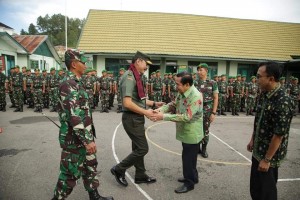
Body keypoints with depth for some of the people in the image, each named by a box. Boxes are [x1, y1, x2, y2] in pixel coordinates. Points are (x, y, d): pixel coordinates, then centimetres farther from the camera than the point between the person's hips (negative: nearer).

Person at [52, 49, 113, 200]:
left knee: (90, 166, 20)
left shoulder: (76, 82, 11)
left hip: (83, 137, 10)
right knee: (71, 173, 6)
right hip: (74, 139, -10)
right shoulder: (69, 85, -20)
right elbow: (74, 117, -27)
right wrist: (88, 140, -24)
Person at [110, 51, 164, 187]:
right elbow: (127, 103, -27)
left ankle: (140, 176, 32)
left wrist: (154, 103, 12)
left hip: (137, 118, 10)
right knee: (142, 148, -3)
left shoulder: (136, 77, 13)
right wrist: (145, 112, -22)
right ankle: (119, 169, 13)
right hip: (132, 118, -10)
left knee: (138, 148, 18)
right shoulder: (129, 77, -19)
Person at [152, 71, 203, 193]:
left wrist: (164, 117, -32)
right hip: (185, 132, 9)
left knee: (188, 158, 6)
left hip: (191, 134, -9)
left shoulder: (195, 97, -28)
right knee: (188, 157, 23)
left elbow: (186, 117, -32)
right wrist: (160, 109, -11)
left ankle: (189, 183, 25)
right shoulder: (181, 92, 0)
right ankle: (192, 177, 43)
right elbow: (173, 104, 9)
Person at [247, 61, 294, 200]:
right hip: (258, 151, 7)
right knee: (255, 187, 21)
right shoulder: (264, 95, 1)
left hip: (269, 154, -7)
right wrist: (252, 140, 16)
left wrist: (267, 159, -19)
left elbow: (279, 134, -24)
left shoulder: (283, 102, -25)